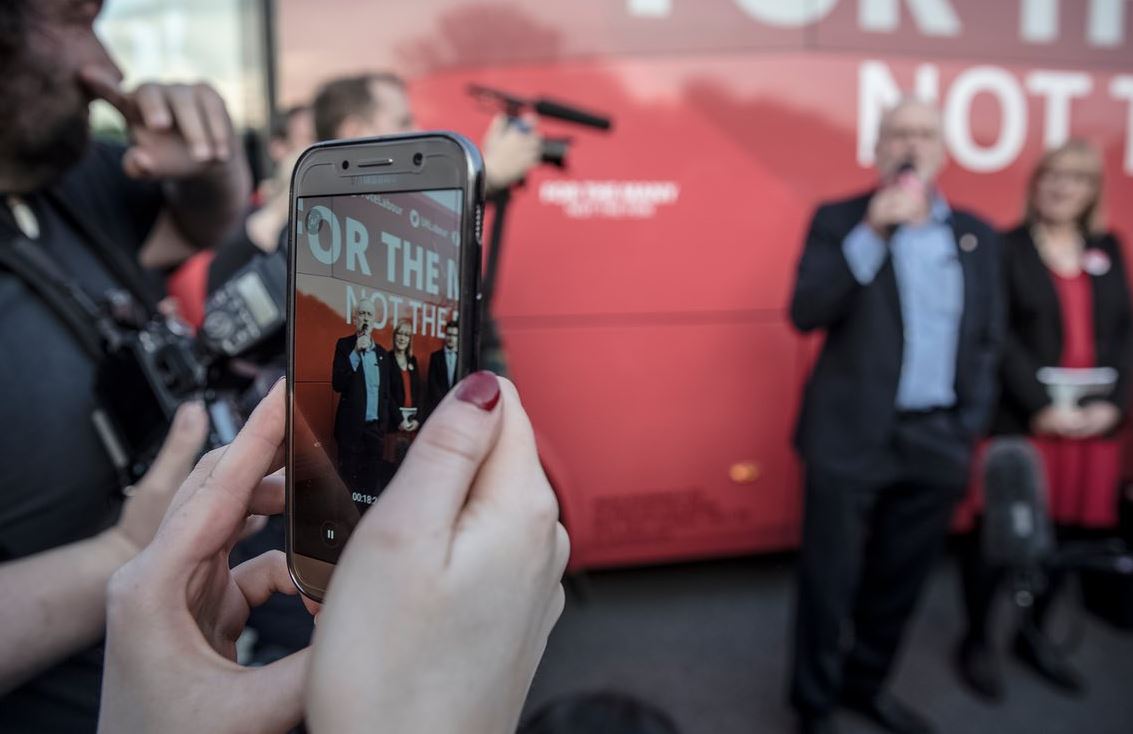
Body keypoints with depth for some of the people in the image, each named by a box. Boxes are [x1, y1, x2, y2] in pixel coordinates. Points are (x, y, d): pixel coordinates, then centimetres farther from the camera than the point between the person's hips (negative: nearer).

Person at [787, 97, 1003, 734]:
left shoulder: (978, 236, 10)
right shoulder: (840, 220, -1)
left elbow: (988, 342, 12)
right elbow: (805, 312, -15)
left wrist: (971, 430, 4)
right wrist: (873, 231, -23)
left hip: (937, 441, 4)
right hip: (853, 437, -4)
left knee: (900, 581, 16)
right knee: (830, 583, 6)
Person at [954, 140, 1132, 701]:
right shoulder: (1005, 248, -2)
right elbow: (999, 337, -9)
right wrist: (1042, 405, -15)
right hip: (1021, 419, -5)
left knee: (1069, 532, 11)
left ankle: (1033, 633, 31)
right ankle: (977, 640, 19)